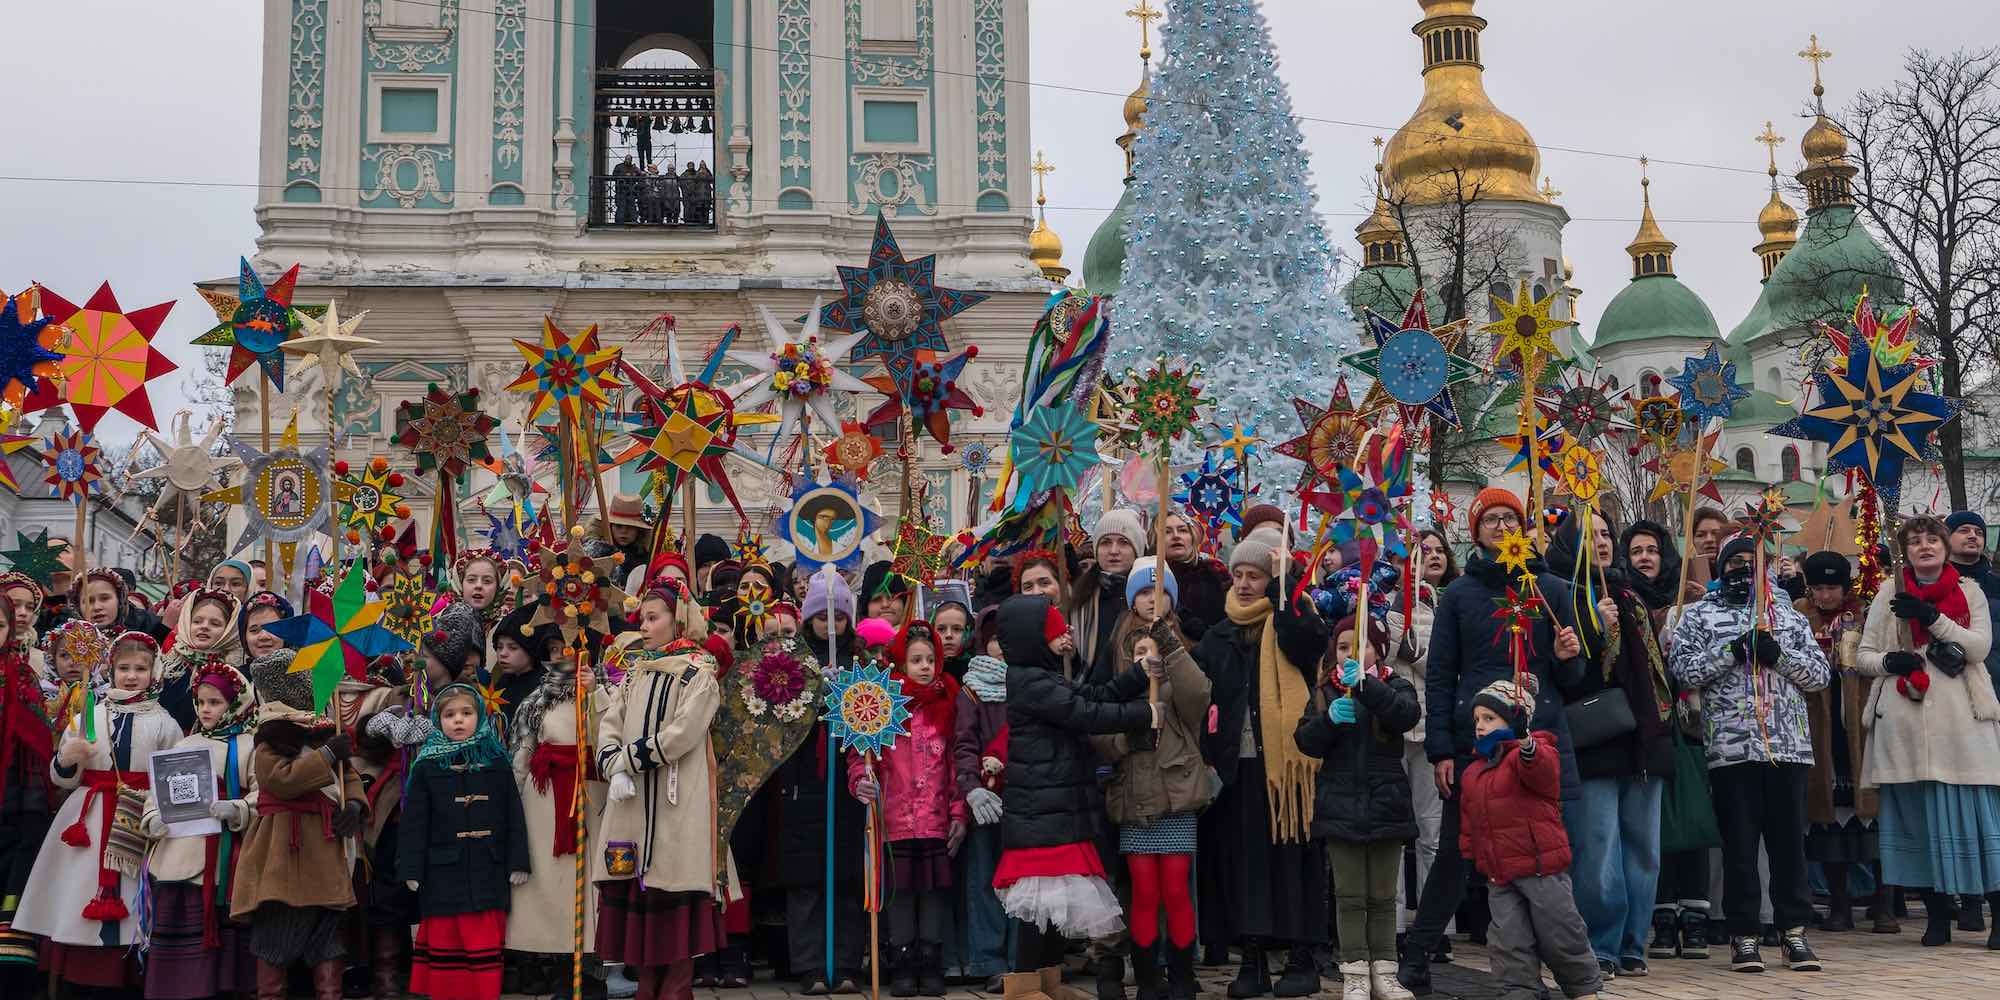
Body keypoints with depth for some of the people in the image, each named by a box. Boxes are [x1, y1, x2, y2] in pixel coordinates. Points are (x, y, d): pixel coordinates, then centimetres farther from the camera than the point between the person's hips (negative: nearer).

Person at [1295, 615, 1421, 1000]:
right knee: (1349, 895, 3)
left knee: (1383, 896, 6)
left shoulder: (1395, 685, 2)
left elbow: (1407, 714, -21)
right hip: (1341, 805, 1)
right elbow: (1306, 741, -1)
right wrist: (1329, 719, -21)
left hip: (1385, 805, -1)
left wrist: (1366, 684, -34)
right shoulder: (1325, 691, 8)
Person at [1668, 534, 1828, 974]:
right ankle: (1744, 934, 9)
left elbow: (1819, 674, 10)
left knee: (1789, 839, 5)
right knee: (1739, 842, 1)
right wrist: (1733, 650, -13)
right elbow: (1683, 669, -4)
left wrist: (1778, 653, -7)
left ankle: (1793, 930, 14)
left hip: (1789, 744, 2)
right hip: (1730, 747, -2)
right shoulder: (1698, 616, 8)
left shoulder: (1790, 618, 17)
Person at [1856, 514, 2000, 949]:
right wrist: (1890, 661, -9)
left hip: (1961, 718, -1)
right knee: (1917, 815, 1)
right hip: (1905, 721, 1)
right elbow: (1865, 656, 12)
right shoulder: (1889, 594, 13)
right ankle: (1937, 916, 9)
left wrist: (1931, 618, -13)